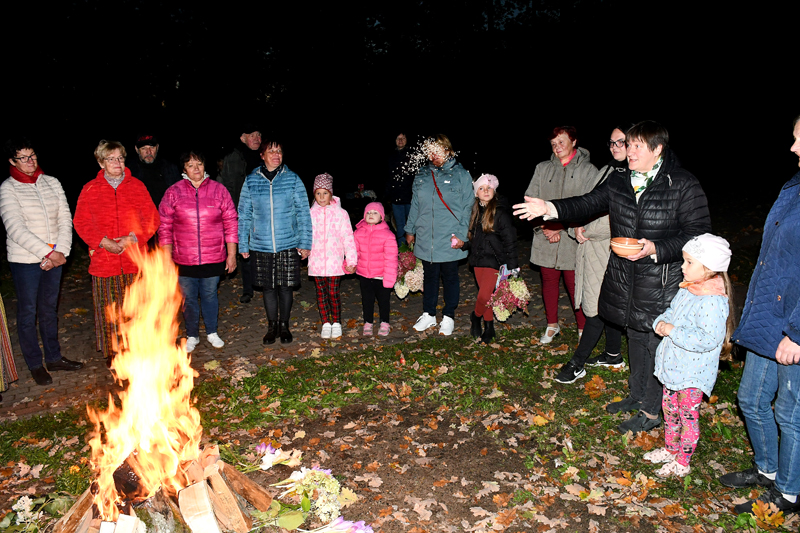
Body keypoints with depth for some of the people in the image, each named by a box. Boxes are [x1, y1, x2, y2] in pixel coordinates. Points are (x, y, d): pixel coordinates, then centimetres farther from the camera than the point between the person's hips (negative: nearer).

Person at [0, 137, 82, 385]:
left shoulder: (52, 183, 6)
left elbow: (65, 219, 2)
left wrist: (61, 251, -10)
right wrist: (48, 253, -18)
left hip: (54, 258, 4)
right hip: (25, 260, -4)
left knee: (49, 309, 15)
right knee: (28, 312, 7)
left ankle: (54, 357, 28)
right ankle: (35, 365, 19)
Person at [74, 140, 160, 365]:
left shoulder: (137, 186, 6)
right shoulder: (90, 190, 4)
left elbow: (152, 218, 3)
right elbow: (81, 223, 3)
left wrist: (133, 238, -11)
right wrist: (105, 242, -11)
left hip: (135, 260, 0)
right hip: (104, 260, 0)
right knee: (109, 309, 6)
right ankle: (112, 351, 21)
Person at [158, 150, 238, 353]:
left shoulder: (218, 190, 0)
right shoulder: (173, 192, -1)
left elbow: (231, 222, 1)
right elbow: (165, 227, 2)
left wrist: (232, 254, 0)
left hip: (213, 258, 0)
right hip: (184, 260, 0)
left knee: (210, 295, 13)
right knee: (188, 299, 11)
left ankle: (212, 332, 33)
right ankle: (192, 336, 30)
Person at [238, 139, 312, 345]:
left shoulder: (292, 179, 0)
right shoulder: (251, 181, 2)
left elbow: (303, 212, 1)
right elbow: (244, 215, 7)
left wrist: (305, 243, -4)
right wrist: (243, 245, 4)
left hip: (288, 245, -1)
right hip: (261, 246, 1)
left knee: (285, 287, 8)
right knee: (268, 288, 9)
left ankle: (284, 325, 26)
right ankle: (272, 326, 26)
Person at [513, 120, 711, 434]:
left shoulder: (684, 185, -12)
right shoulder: (619, 181, 6)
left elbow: (698, 235, -12)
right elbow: (589, 204, 2)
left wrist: (655, 249, -25)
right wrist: (551, 208, -14)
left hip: (662, 284, -6)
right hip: (625, 279, 6)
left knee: (656, 343, 2)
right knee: (635, 337, 20)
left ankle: (651, 412, 20)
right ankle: (637, 395, 40)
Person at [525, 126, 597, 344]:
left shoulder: (588, 171, 0)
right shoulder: (542, 168, 10)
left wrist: (561, 227, -13)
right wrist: (543, 227, -7)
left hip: (573, 239, -3)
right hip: (545, 239, 3)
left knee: (575, 285, -1)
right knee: (548, 282, 12)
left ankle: (583, 328, 15)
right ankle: (552, 325, 28)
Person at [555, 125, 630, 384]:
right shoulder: (606, 171, 13)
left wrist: (587, 231, -9)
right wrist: (577, 228, -3)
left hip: (611, 251, -8)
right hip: (592, 248, 8)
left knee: (597, 306, -3)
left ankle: (577, 364, 6)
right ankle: (613, 355, 32)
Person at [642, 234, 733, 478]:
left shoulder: (713, 301, -25)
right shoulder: (687, 289, 2)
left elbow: (708, 340, -31)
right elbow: (671, 311, 18)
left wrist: (673, 331, -26)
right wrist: (661, 323, -3)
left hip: (693, 372, -9)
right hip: (674, 365, 9)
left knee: (688, 416, 8)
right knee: (669, 408, 22)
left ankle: (682, 463, 25)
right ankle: (670, 449, 42)